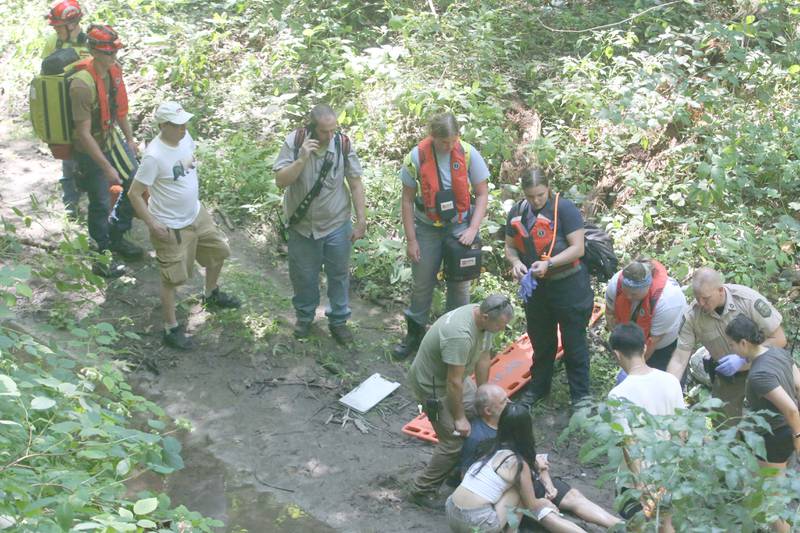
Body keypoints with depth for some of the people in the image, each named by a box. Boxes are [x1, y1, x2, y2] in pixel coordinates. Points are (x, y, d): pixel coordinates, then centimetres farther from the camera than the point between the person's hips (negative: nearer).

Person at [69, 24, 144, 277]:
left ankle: (116, 236, 38)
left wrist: (129, 139, 17)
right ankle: (101, 258, 26)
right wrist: (107, 168, -28)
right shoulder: (82, 85, -32)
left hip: (113, 139, 8)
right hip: (91, 150, -8)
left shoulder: (114, 70, -7)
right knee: (101, 205, 5)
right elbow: (84, 133, -29)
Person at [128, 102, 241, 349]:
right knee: (172, 278, 4)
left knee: (218, 250, 24)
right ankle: (171, 329, 20)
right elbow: (134, 193, -22)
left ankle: (211, 294, 50)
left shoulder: (185, 138, -7)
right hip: (170, 226, -8)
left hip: (196, 214, 8)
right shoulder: (154, 156, -29)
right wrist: (152, 224, -20)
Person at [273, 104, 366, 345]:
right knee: (303, 276, 15)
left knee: (339, 275, 12)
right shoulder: (294, 142, -15)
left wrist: (361, 221, -5)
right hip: (302, 225, 0)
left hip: (337, 225, 0)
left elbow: (355, 183, -6)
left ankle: (338, 320, 31)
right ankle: (304, 316, 39)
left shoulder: (343, 144, -13)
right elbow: (280, 181, -17)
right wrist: (302, 159, -31)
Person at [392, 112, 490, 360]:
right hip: (427, 227, 0)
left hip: (460, 226, 0)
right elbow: (407, 200, -6)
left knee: (459, 284, 8)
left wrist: (472, 229, -15)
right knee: (421, 283, 9)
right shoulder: (417, 156, -14)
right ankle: (414, 333, 27)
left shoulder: (468, 153, -14)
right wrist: (411, 240, -7)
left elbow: (482, 194, -5)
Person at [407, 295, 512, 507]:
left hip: (454, 377, 9)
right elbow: (454, 382, -31)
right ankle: (423, 490, 10)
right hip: (432, 386, -9)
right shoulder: (460, 335, -38)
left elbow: (483, 358, 2)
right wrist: (459, 417, -19)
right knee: (455, 440, -7)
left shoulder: (483, 318, -10)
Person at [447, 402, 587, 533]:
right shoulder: (519, 463, -3)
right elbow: (531, 505, 10)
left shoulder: (492, 449, 14)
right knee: (518, 491, 10)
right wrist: (545, 502, 33)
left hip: (451, 513, 6)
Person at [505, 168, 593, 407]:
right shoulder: (517, 213, 0)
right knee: (540, 341, 21)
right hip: (535, 287, 5)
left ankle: (581, 395, 18)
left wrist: (548, 263, -27)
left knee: (574, 343, 6)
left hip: (568, 286, -5)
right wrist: (515, 262, -13)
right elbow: (510, 246, 9)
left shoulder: (564, 208, -16)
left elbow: (577, 248, -17)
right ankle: (538, 385, 39)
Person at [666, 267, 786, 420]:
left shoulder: (748, 299, -27)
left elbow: (779, 339, -19)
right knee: (723, 425, 5)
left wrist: (743, 359, -28)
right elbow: (679, 360, -16)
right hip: (726, 376, 2)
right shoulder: (692, 316, -21)